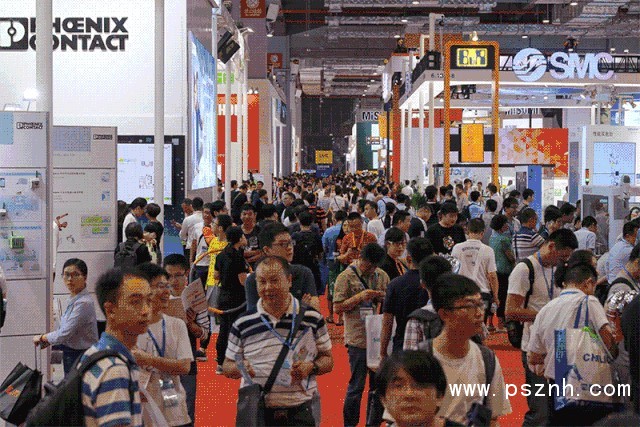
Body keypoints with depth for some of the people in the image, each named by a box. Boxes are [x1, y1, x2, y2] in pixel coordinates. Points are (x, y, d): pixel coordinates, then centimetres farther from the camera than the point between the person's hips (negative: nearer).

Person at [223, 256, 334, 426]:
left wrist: (311, 367, -12)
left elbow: (328, 360, 9)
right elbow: (228, 366, 10)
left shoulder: (312, 318, 3)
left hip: (300, 412, 0)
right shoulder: (243, 324, 3)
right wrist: (241, 368, -13)